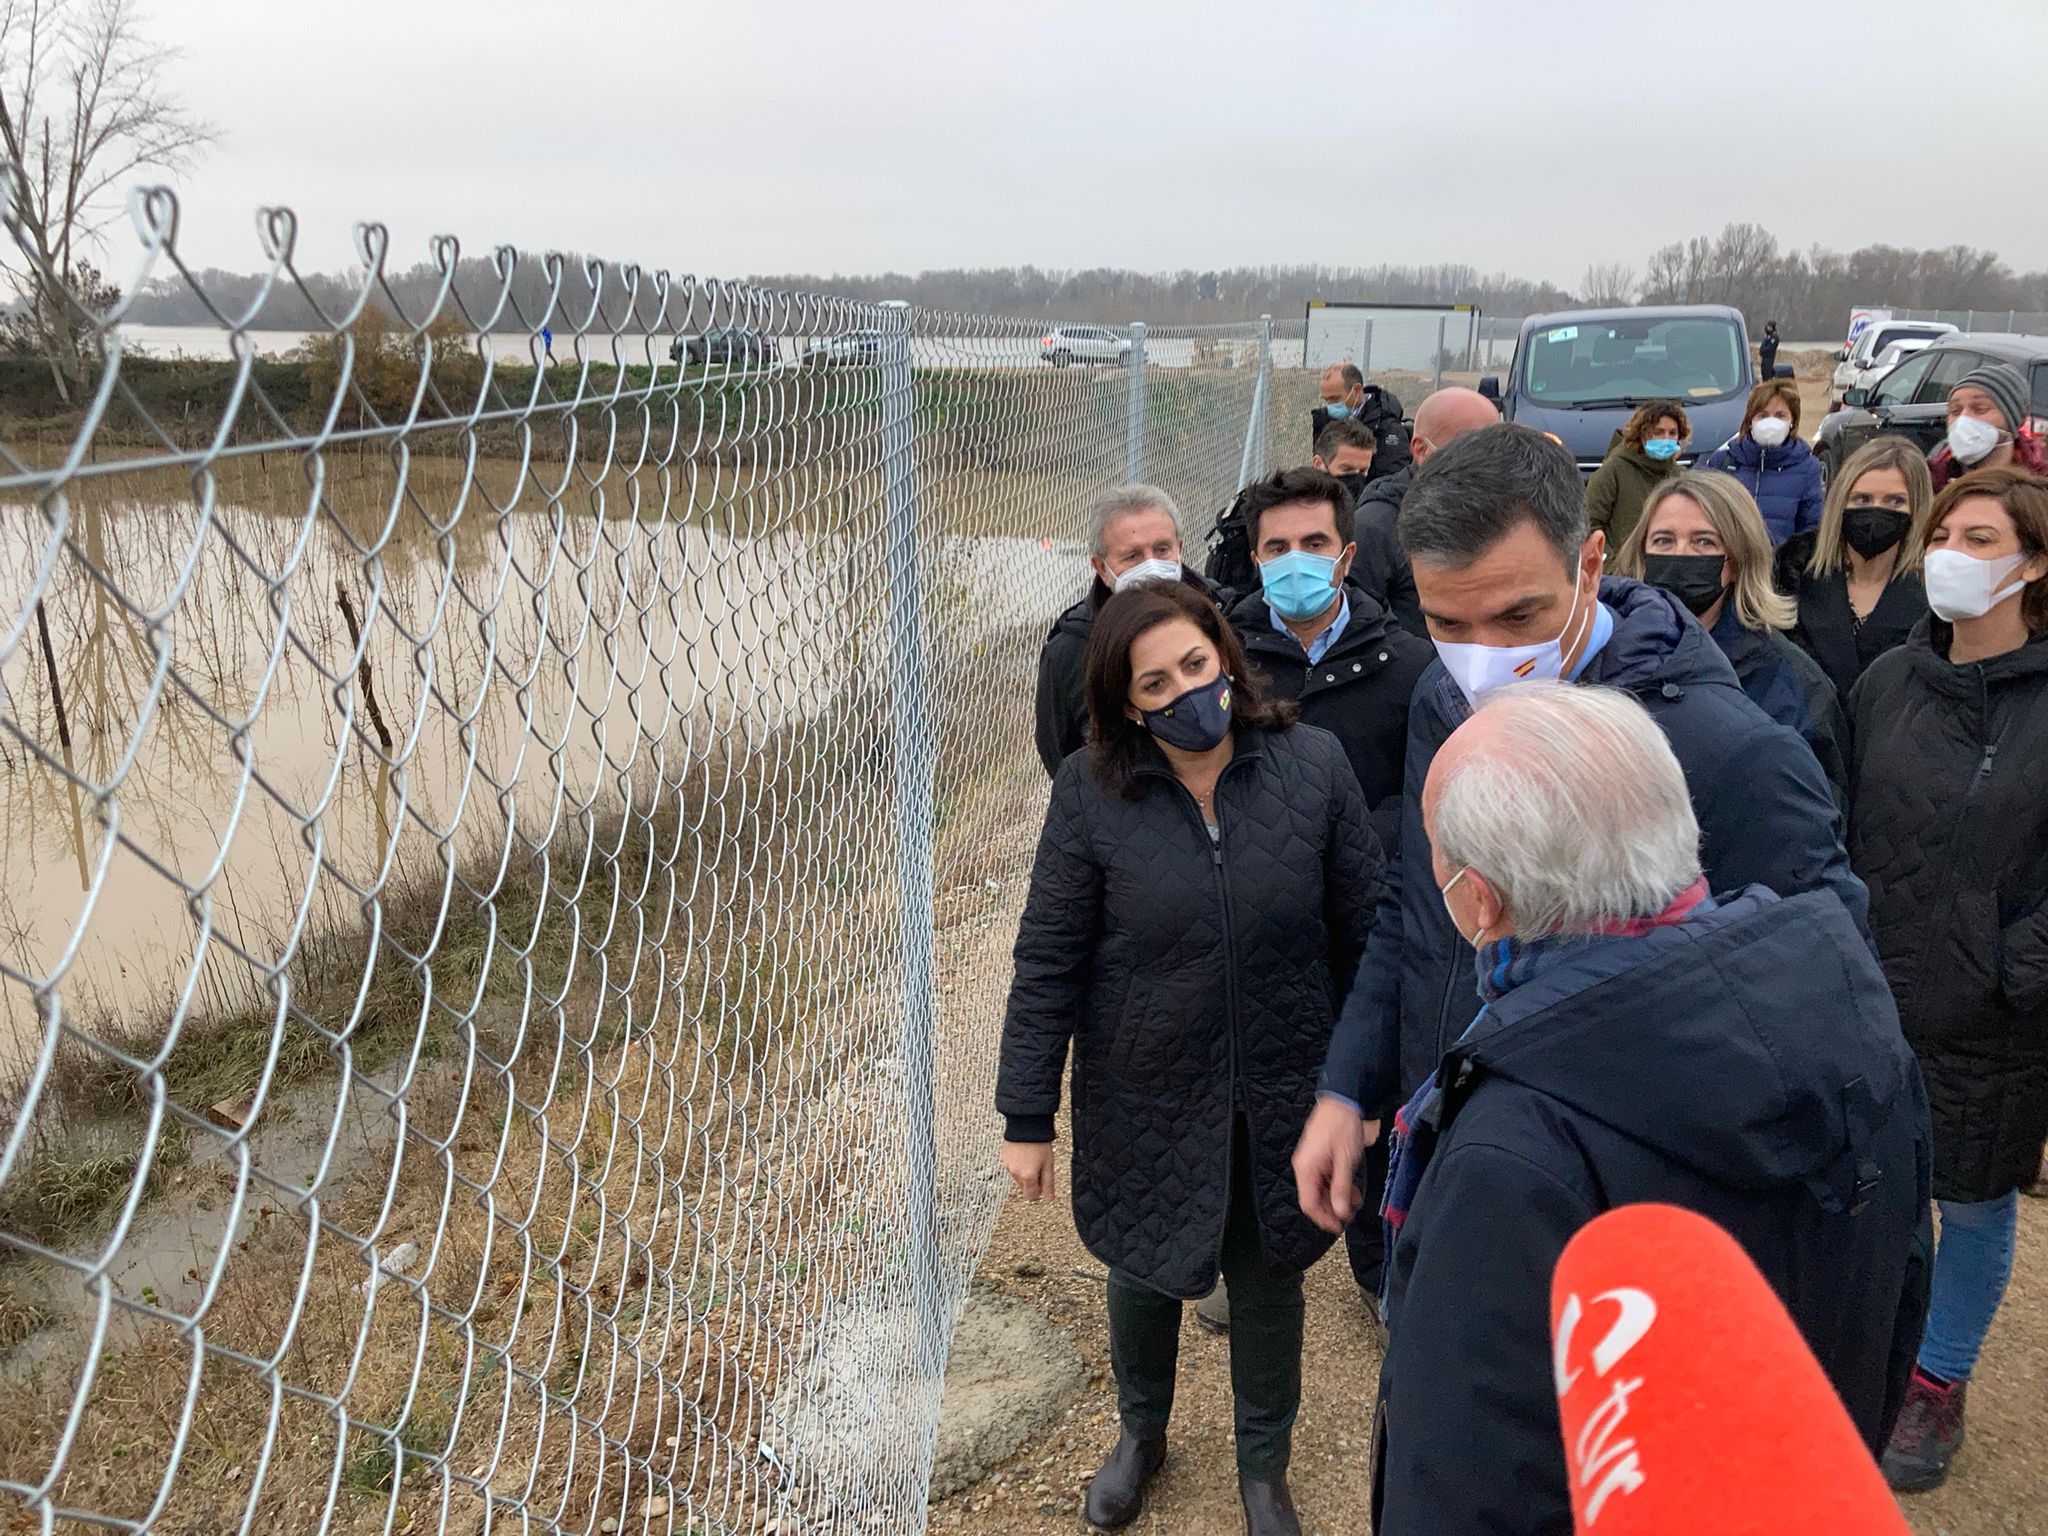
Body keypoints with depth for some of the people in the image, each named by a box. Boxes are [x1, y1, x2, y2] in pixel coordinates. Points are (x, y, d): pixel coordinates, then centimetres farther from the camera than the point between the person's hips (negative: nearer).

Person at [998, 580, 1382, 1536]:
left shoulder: (1313, 765, -13)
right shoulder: (1090, 792, -15)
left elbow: (1364, 933, -5)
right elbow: (1048, 964, -10)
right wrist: (1027, 1118, -7)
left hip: (1280, 1095, 0)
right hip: (1146, 1099, 0)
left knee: (1267, 1281, 20)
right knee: (1142, 1272, 22)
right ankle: (1141, 1434, 54)